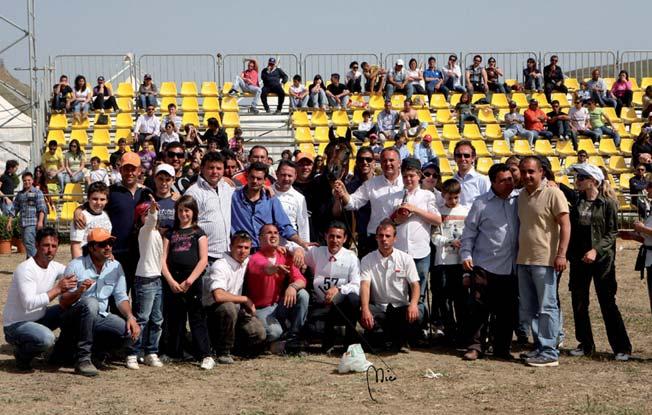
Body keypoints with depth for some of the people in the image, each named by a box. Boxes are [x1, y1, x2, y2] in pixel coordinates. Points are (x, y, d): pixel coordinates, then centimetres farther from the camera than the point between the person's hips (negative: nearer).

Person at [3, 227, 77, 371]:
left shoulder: (55, 267, 0)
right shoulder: (25, 269, -23)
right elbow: (29, 303, -34)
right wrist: (57, 289, -33)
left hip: (39, 319, 8)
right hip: (16, 325, -8)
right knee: (46, 338, -35)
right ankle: (22, 353, -2)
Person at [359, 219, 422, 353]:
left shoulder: (405, 259, 4)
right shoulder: (367, 260, 2)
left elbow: (415, 284, -2)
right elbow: (365, 285, -11)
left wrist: (413, 304, -25)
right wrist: (365, 309, -29)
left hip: (401, 307, 1)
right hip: (378, 308, 0)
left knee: (417, 314, -32)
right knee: (363, 317, -33)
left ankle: (400, 340, 1)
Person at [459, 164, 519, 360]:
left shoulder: (519, 200, 7)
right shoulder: (481, 203, 0)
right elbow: (469, 232, 2)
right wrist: (466, 254, -6)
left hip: (511, 268, 3)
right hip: (484, 266, -3)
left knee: (507, 310, 8)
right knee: (478, 308, -2)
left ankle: (502, 348, 19)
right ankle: (474, 346, 7)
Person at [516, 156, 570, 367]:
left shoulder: (553, 194, -8)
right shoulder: (522, 195, 14)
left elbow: (565, 224, -12)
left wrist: (561, 254, -20)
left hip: (545, 260, -8)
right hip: (523, 260, 8)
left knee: (547, 307, -4)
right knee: (528, 308, 11)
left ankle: (549, 352, -1)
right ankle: (539, 347, 20)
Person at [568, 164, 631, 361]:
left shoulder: (608, 203, -7)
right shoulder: (577, 202, 8)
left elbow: (612, 232, -9)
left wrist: (596, 250, -19)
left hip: (602, 259, -5)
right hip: (578, 260, 5)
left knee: (608, 303, -3)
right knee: (579, 303, 8)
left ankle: (622, 347, 5)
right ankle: (585, 344, 21)